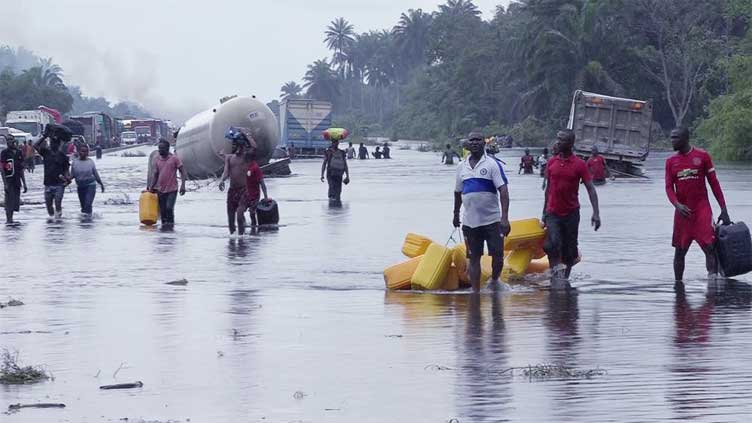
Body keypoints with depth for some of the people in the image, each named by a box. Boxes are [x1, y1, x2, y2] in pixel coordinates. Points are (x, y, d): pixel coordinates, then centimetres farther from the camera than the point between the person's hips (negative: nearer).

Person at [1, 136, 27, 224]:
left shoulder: (19, 153, 10)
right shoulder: (4, 153, -7)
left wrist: (24, 183, 14)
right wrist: (5, 183, -17)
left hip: (17, 181, 6)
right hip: (9, 180, -6)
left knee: (16, 201, 5)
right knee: (9, 200, -7)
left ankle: (10, 219, 13)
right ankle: (8, 219, -3)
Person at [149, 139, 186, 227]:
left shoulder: (174, 159, -4)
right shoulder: (157, 160, 8)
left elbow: (182, 171, -4)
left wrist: (183, 185, -15)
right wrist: (152, 187, 10)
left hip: (172, 190, -4)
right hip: (161, 190, 4)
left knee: (169, 208, -18)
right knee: (163, 211, 6)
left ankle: (170, 224, -4)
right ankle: (164, 225, 17)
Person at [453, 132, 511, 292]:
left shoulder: (492, 164, -5)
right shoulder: (462, 166, 10)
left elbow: (503, 190, -12)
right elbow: (458, 192, 23)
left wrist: (505, 217, -21)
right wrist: (456, 215, 29)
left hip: (492, 220, -3)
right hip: (469, 221, 3)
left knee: (498, 255, -3)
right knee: (473, 258, 4)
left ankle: (494, 281, 24)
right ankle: (476, 292, 8)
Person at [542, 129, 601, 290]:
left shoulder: (579, 164, -6)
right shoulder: (552, 162, 3)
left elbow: (590, 189, -8)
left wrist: (596, 213, -18)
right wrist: (544, 212, 16)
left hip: (571, 213, -1)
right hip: (553, 213, 1)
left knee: (570, 249, 4)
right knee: (553, 244, -19)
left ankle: (565, 278, 20)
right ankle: (555, 275, -10)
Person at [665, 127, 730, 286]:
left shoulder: (702, 156, 1)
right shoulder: (671, 161, 8)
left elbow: (714, 183, 3)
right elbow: (669, 187, 2)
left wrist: (724, 210, -1)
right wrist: (677, 205, -19)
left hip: (702, 208, -3)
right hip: (683, 211, 3)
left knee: (709, 246, -16)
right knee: (680, 250, 7)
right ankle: (678, 283, 16)